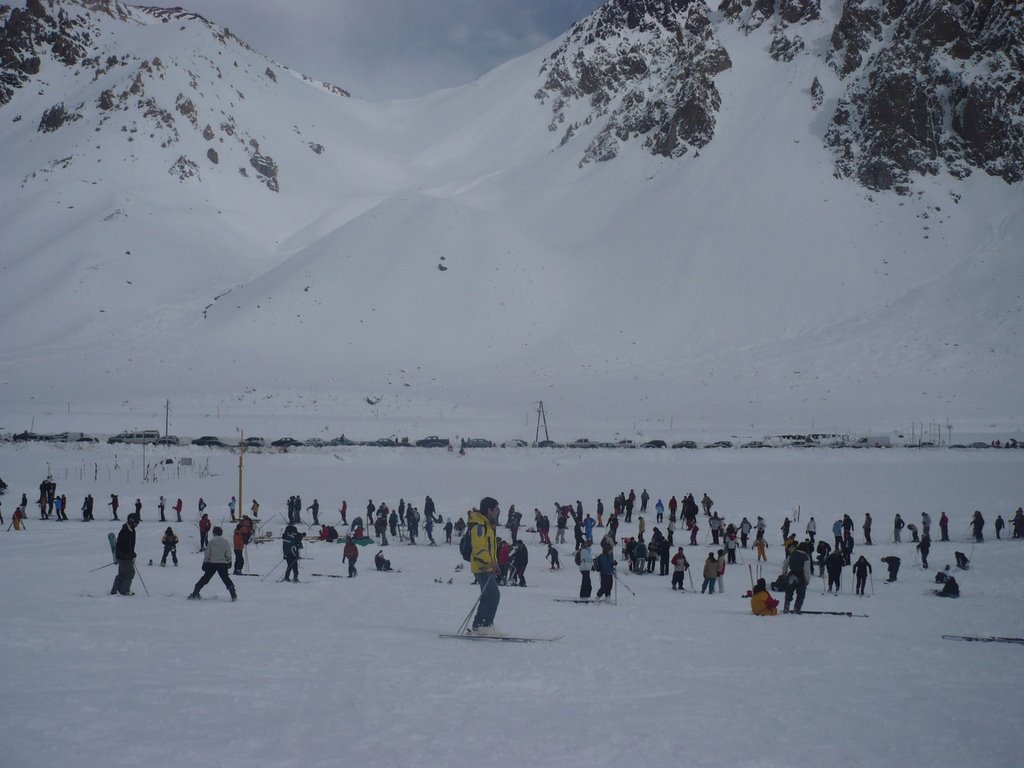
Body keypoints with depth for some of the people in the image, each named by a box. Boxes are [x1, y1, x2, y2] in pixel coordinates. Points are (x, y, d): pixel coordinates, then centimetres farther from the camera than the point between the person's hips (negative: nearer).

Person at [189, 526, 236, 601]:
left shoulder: (212, 541, -6)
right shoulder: (225, 542, -2)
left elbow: (207, 553, -4)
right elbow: (228, 554, 1)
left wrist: (205, 563, 2)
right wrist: (229, 562, 16)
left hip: (211, 564, -1)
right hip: (222, 564, 1)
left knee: (205, 579, 10)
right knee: (226, 579, 9)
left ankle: (195, 594, 11)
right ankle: (234, 596, 1)